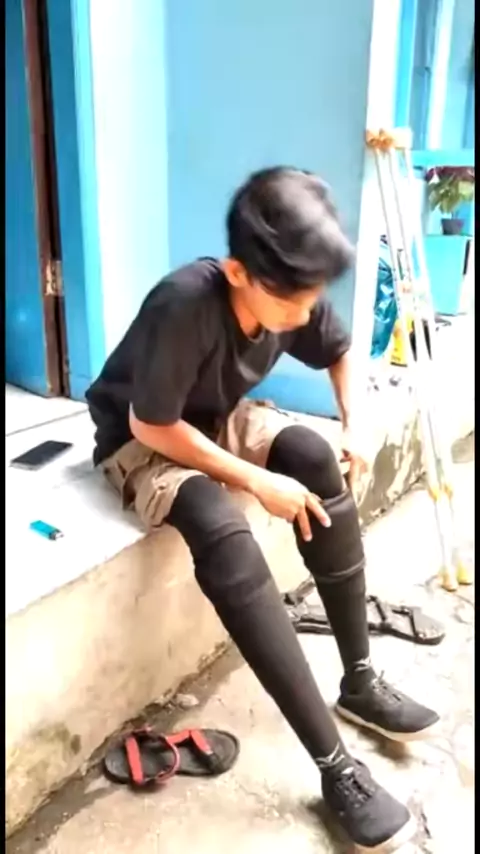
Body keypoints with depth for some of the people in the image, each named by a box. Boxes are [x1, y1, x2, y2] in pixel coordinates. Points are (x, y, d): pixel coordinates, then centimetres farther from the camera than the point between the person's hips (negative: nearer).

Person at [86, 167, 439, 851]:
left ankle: (360, 680, -8)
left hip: (218, 417, 6)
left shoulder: (298, 299, -14)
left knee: (314, 456, -22)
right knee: (224, 534, -34)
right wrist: (257, 481, -26)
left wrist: (354, 423, -8)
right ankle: (335, 765, -26)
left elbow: (340, 352, 7)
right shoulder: (184, 305, -33)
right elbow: (153, 425, -27)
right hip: (141, 440, -6)